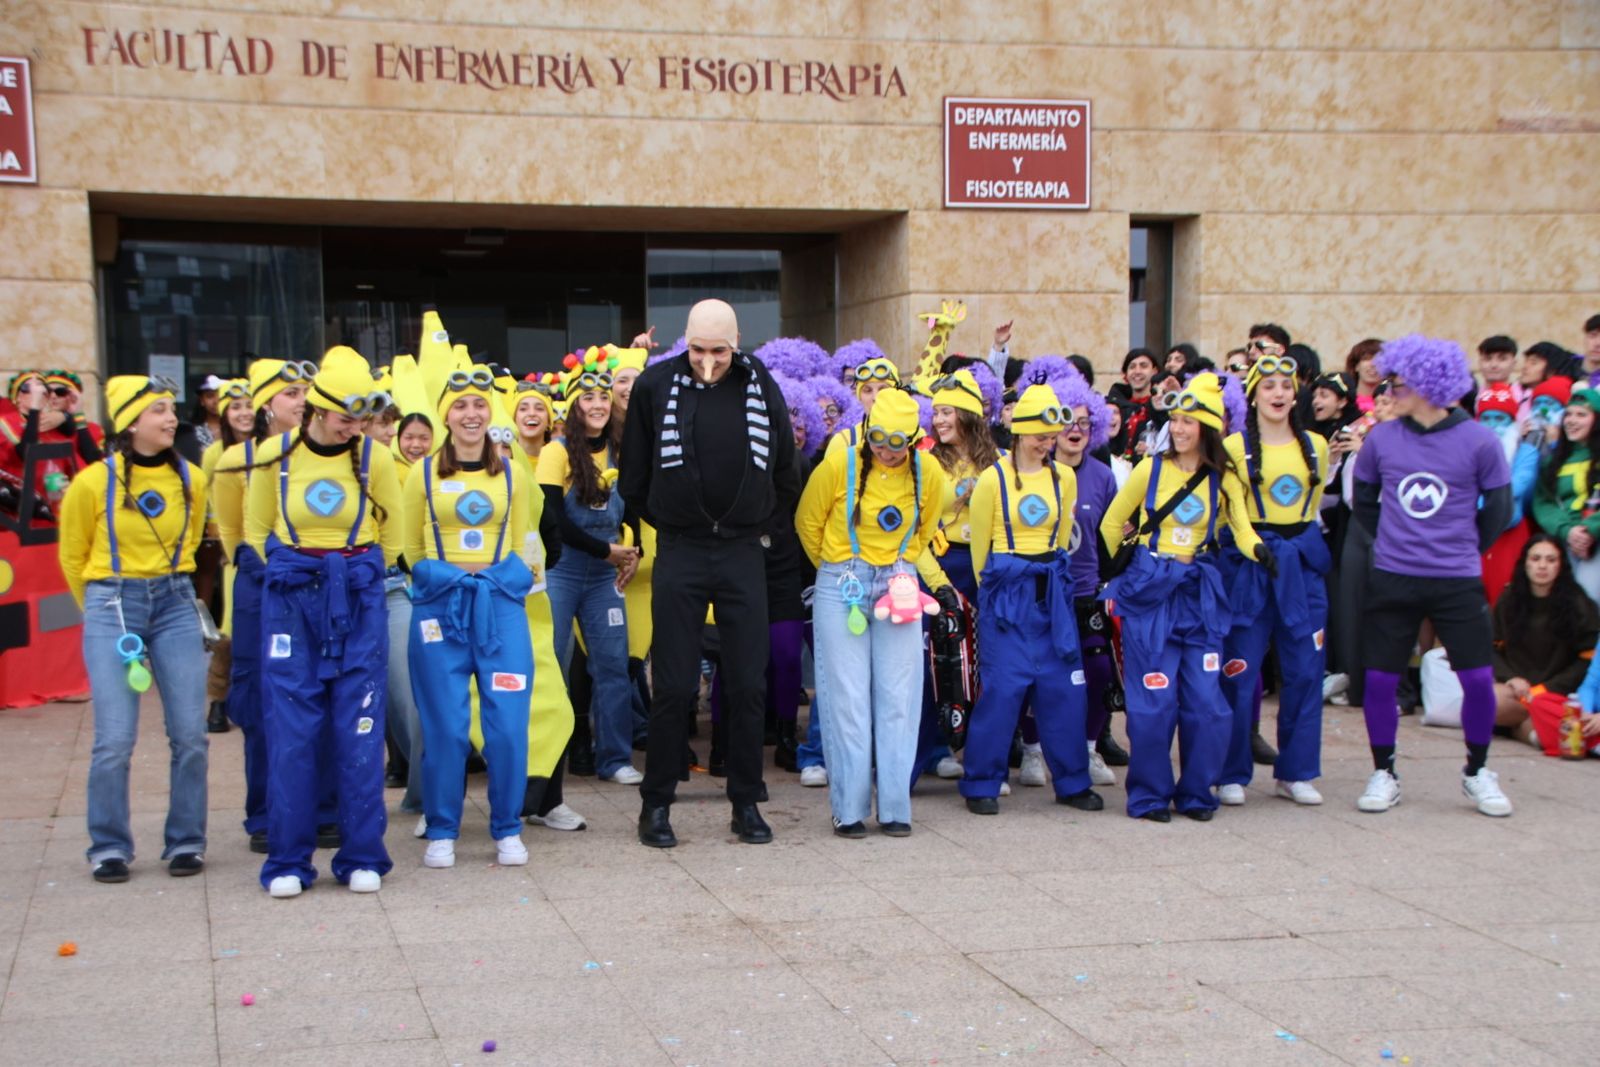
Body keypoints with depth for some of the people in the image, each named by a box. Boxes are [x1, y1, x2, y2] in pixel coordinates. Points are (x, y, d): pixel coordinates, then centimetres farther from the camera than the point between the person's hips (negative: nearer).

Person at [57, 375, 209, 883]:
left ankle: (186, 842, 14)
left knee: (190, 735, -1)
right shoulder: (93, 482, -6)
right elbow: (72, 557, 8)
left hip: (175, 605, 3)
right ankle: (109, 848, 11)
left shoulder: (190, 480, 3)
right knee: (115, 740, -6)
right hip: (112, 610, -3)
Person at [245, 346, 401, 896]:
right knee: (289, 729, 0)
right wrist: (291, 574, 11)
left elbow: (391, 537, 11)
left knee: (358, 728, 1)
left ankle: (362, 857, 11)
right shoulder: (274, 454, -1)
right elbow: (256, 532, 12)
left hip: (359, 601, 0)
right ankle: (287, 861, 9)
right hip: (290, 600, 0)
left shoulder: (373, 457, -2)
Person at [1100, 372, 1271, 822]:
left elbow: (1241, 526, -1)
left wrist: (1257, 548, -22)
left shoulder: (1223, 478, 3)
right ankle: (1149, 795, 8)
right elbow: (1111, 523, 9)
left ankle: (1195, 793, 14)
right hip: (1149, 591, -2)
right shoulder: (1152, 468, -1)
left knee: (1205, 699, -1)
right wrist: (1130, 567, 11)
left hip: (1200, 594, 2)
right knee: (1154, 699, -4)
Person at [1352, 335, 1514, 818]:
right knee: (1379, 679, 1)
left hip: (1457, 582, -2)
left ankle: (1477, 772, 19)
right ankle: (1383, 774, 18)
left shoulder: (1478, 442, -7)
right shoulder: (1380, 439, 0)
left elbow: (1497, 510, 5)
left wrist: (1463, 549, 9)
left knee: (1478, 678, -2)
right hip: (1391, 579, 2)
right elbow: (1363, 501, 15)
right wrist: (1393, 541, 10)